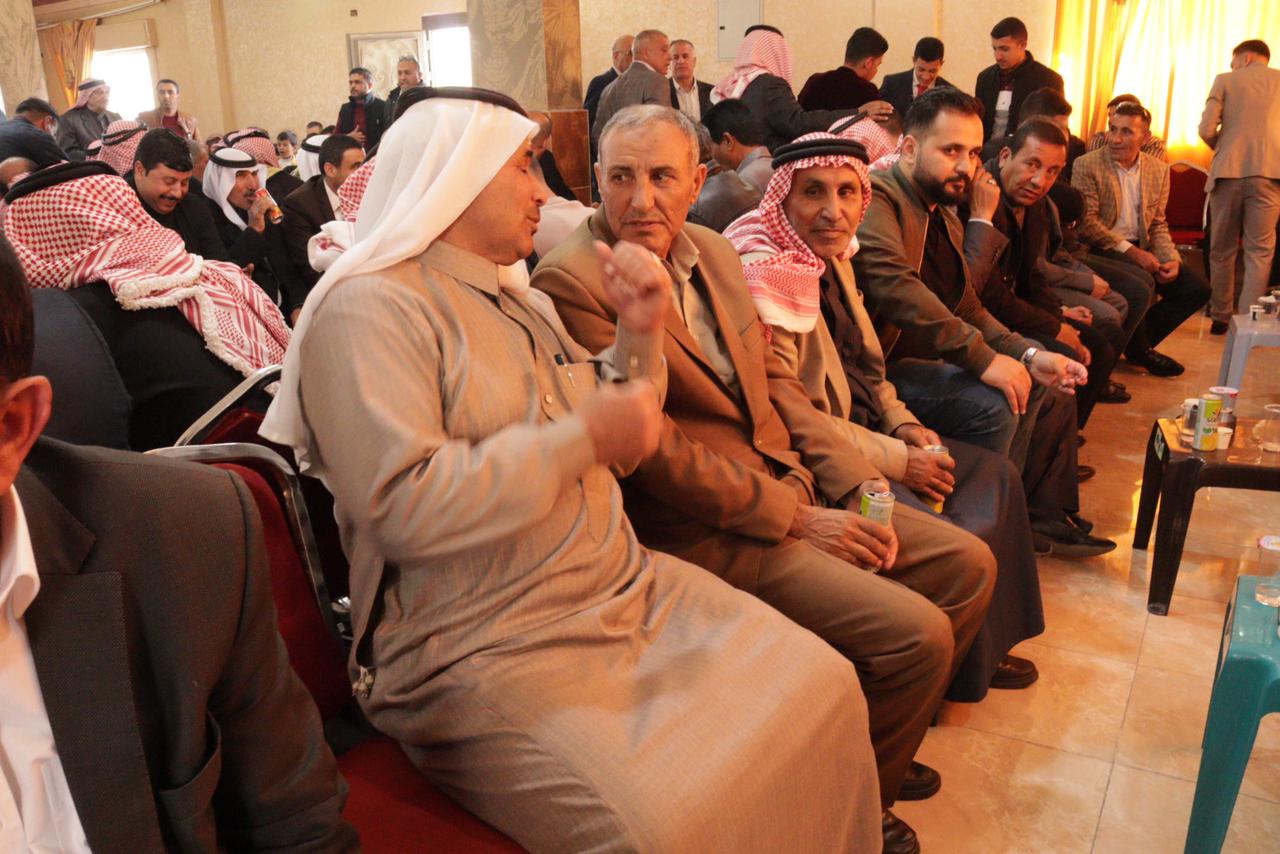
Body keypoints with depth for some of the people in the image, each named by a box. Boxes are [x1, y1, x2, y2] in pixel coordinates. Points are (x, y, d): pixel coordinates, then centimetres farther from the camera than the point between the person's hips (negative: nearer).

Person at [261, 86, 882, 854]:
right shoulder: (368, 308, -11)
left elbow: (618, 434, 22)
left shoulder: (524, 301, 16)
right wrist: (584, 438, -19)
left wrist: (641, 333, 6)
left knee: (824, 689, -1)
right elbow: (402, 507, -24)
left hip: (630, 589, 8)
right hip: (487, 656, -8)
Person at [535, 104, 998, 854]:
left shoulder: (715, 251, 10)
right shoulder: (572, 282, -16)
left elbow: (773, 377, 13)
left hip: (793, 484, 9)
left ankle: (880, 744, 29)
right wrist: (797, 517, -16)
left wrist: (857, 480, 0)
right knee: (915, 632, -17)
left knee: (968, 566, 10)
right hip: (704, 530, -9)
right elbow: (649, 447, -20)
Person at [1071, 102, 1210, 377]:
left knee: (1197, 289, -8)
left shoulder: (1159, 170, 10)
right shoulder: (1087, 165, -7)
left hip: (1140, 249, 6)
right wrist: (1129, 250, -21)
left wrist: (1171, 259, -6)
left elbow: (1158, 225, 13)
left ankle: (1138, 343, 8)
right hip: (1100, 250, -6)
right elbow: (1087, 222, -14)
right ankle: (1139, 349, -6)